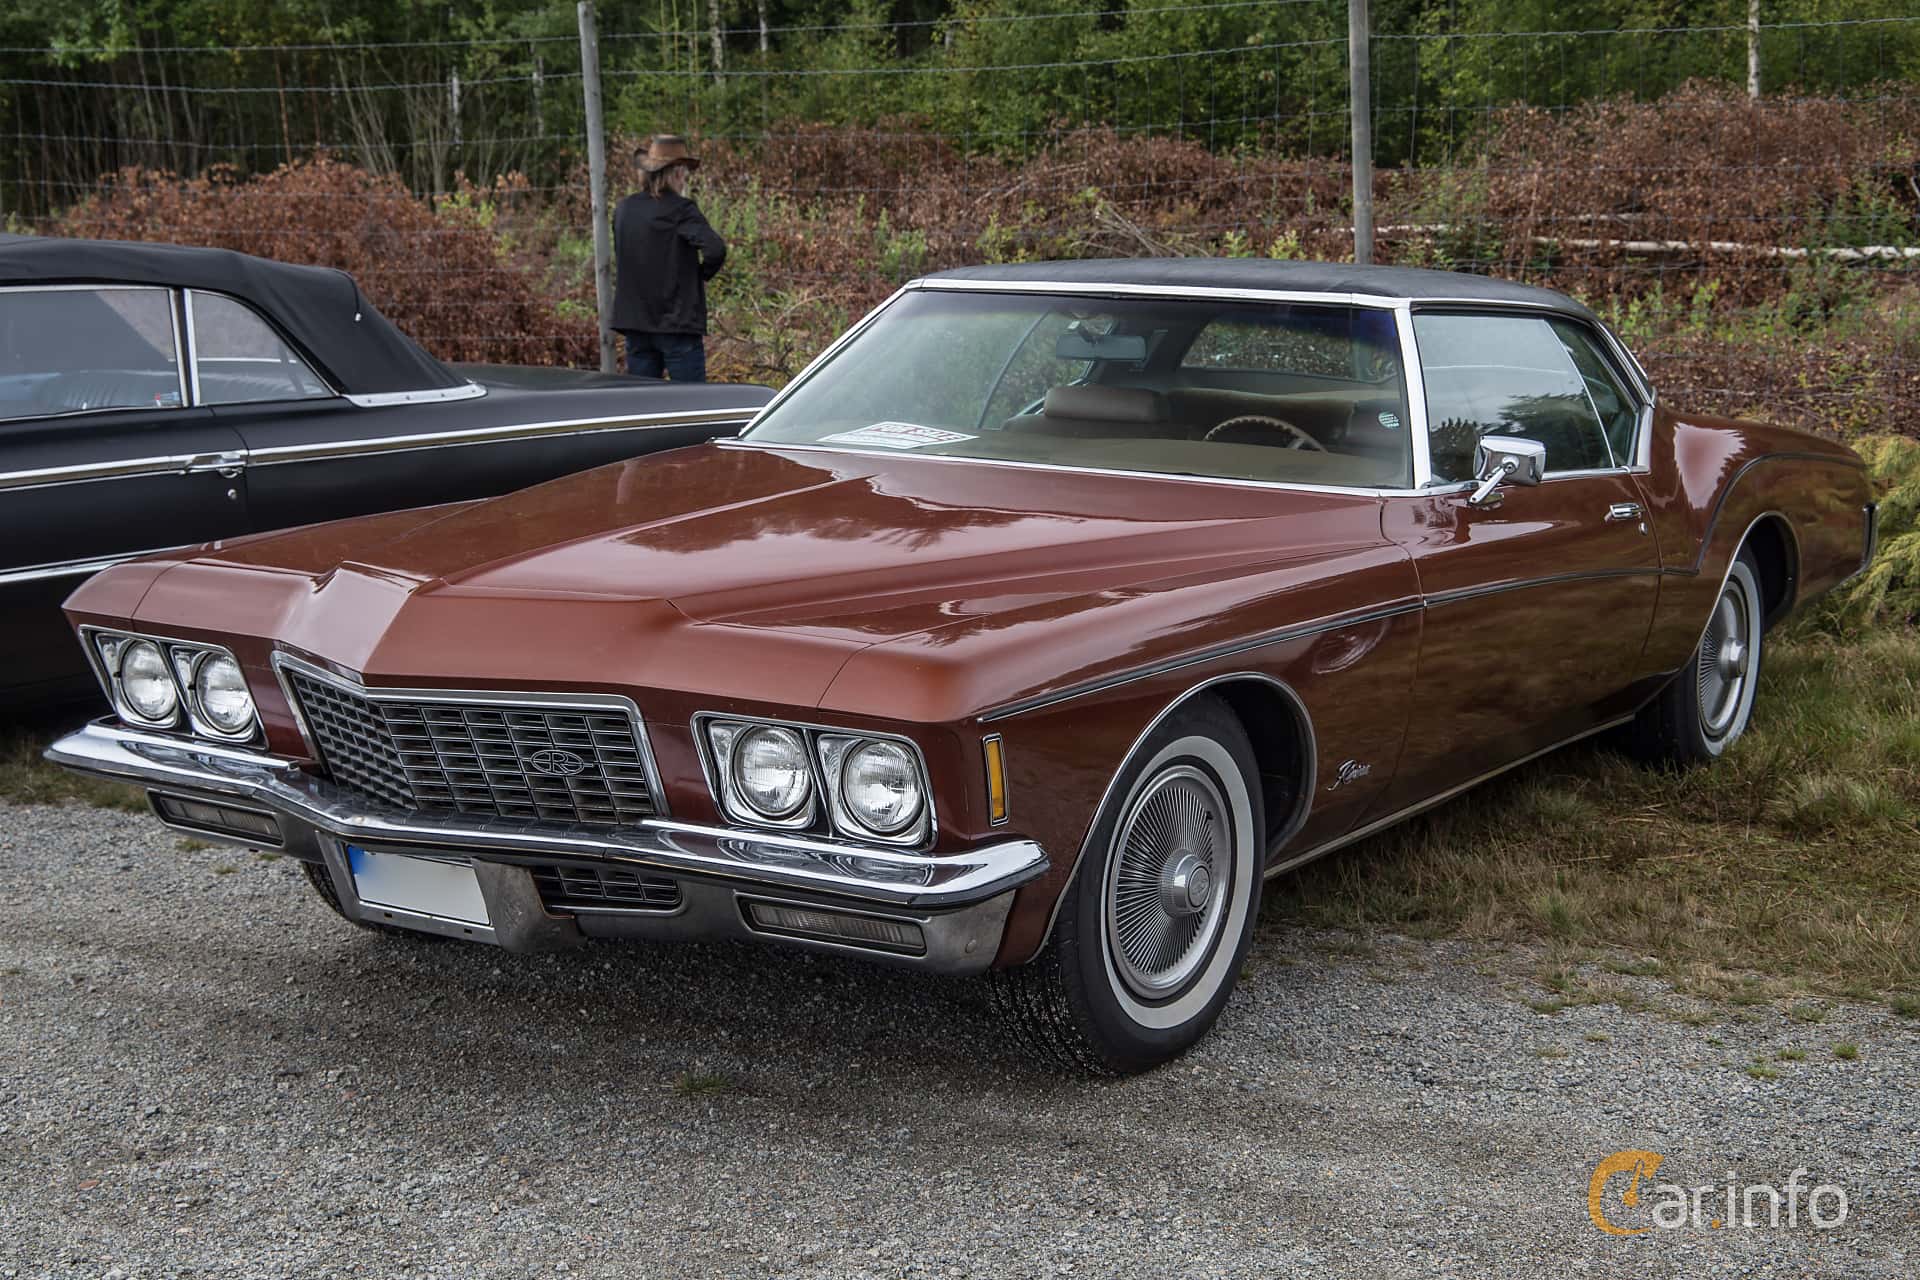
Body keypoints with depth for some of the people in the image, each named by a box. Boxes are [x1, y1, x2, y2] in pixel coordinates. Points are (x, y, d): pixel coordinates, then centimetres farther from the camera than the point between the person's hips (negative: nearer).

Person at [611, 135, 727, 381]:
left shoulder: (623, 210, 7)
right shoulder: (680, 210, -12)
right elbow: (715, 249, -24)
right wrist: (702, 274, -4)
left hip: (635, 325, 6)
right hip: (679, 324, -6)